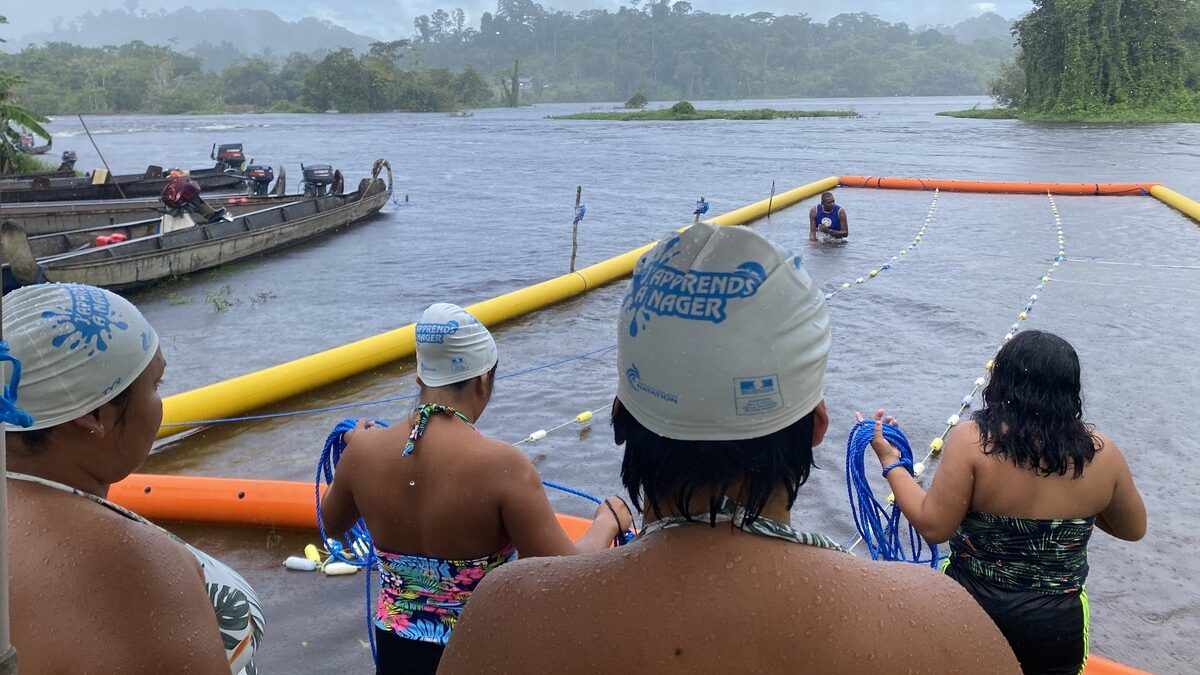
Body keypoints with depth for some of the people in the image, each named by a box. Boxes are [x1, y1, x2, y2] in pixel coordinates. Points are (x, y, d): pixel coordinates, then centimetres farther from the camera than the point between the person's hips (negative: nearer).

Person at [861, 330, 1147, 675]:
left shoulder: (971, 440, -17)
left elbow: (934, 527, -15)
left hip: (967, 611, -1)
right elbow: (1134, 528, 7)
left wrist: (890, 462, -5)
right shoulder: (1101, 452, -8)